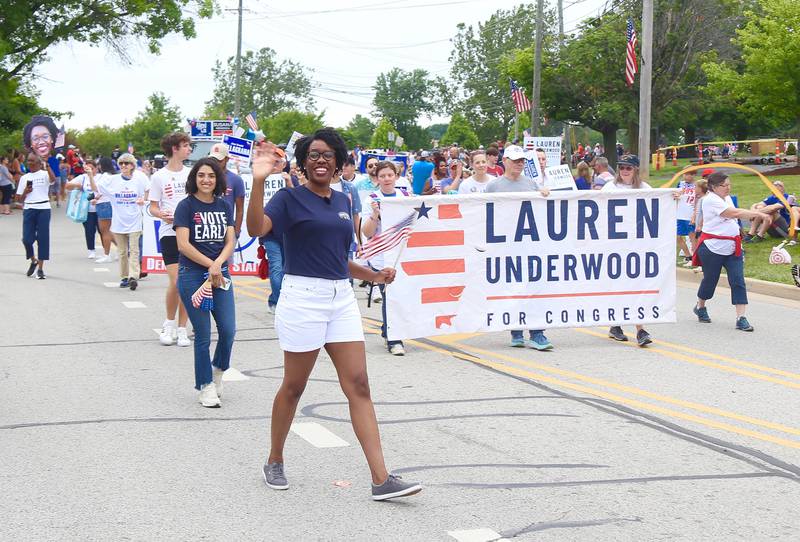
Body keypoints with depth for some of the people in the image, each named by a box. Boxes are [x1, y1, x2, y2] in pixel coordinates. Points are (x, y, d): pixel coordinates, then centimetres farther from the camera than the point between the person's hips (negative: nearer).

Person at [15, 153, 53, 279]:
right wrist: (25, 192, -4)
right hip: (28, 209, 3)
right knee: (27, 239, -4)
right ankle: (33, 260, 23)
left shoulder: (45, 174, 1)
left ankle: (40, 269, 4)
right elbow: (19, 199, 15)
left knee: (43, 239, -3)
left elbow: (52, 179, -24)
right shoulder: (24, 178, 13)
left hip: (43, 209, -3)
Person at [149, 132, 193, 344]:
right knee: (176, 281, -12)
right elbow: (153, 207, 4)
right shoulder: (159, 176, 2)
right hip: (169, 233, -3)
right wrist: (162, 215, -18)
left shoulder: (191, 173, 11)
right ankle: (169, 324, 10)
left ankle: (182, 329, 11)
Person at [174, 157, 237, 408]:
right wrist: (210, 265, -12)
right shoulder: (186, 206, -4)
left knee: (228, 330, -3)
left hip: (220, 275, 4)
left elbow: (230, 242, 4)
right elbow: (183, 244, -12)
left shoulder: (224, 206, 9)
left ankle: (218, 370, 25)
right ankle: (206, 386, 14)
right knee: (203, 334, 1)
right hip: (192, 276, -4)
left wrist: (217, 264, -13)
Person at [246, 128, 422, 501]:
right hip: (303, 297, -5)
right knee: (294, 386, 6)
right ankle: (274, 461, 28)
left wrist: (374, 276, 14)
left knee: (358, 386, -1)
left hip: (342, 298, 6)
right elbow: (255, 227, -25)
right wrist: (258, 180, -36)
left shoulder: (342, 201, 14)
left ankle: (381, 480, -5)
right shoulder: (290, 198, -5)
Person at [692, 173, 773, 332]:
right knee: (710, 280, 9)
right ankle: (700, 307, 37)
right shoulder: (711, 200, -17)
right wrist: (758, 214, -30)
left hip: (732, 248, 7)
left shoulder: (727, 198, 11)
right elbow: (734, 213, -26)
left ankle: (741, 318, -10)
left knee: (738, 281, -6)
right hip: (713, 248, -7)